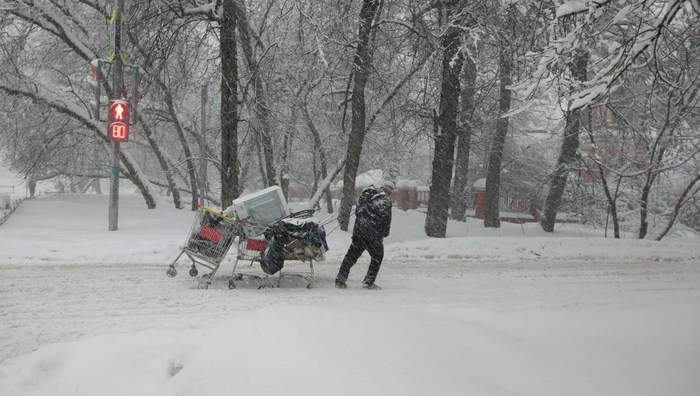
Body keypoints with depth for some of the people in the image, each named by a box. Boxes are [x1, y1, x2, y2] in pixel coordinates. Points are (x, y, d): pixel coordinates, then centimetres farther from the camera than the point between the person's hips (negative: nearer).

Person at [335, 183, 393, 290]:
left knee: (352, 255, 13)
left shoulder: (364, 194, 12)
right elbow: (386, 219, -10)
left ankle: (340, 279, 11)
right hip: (373, 234, -6)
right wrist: (384, 234, 2)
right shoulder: (385, 201, -10)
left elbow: (357, 210, 17)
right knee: (377, 257, 9)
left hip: (358, 230, 6)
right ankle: (368, 282, 6)